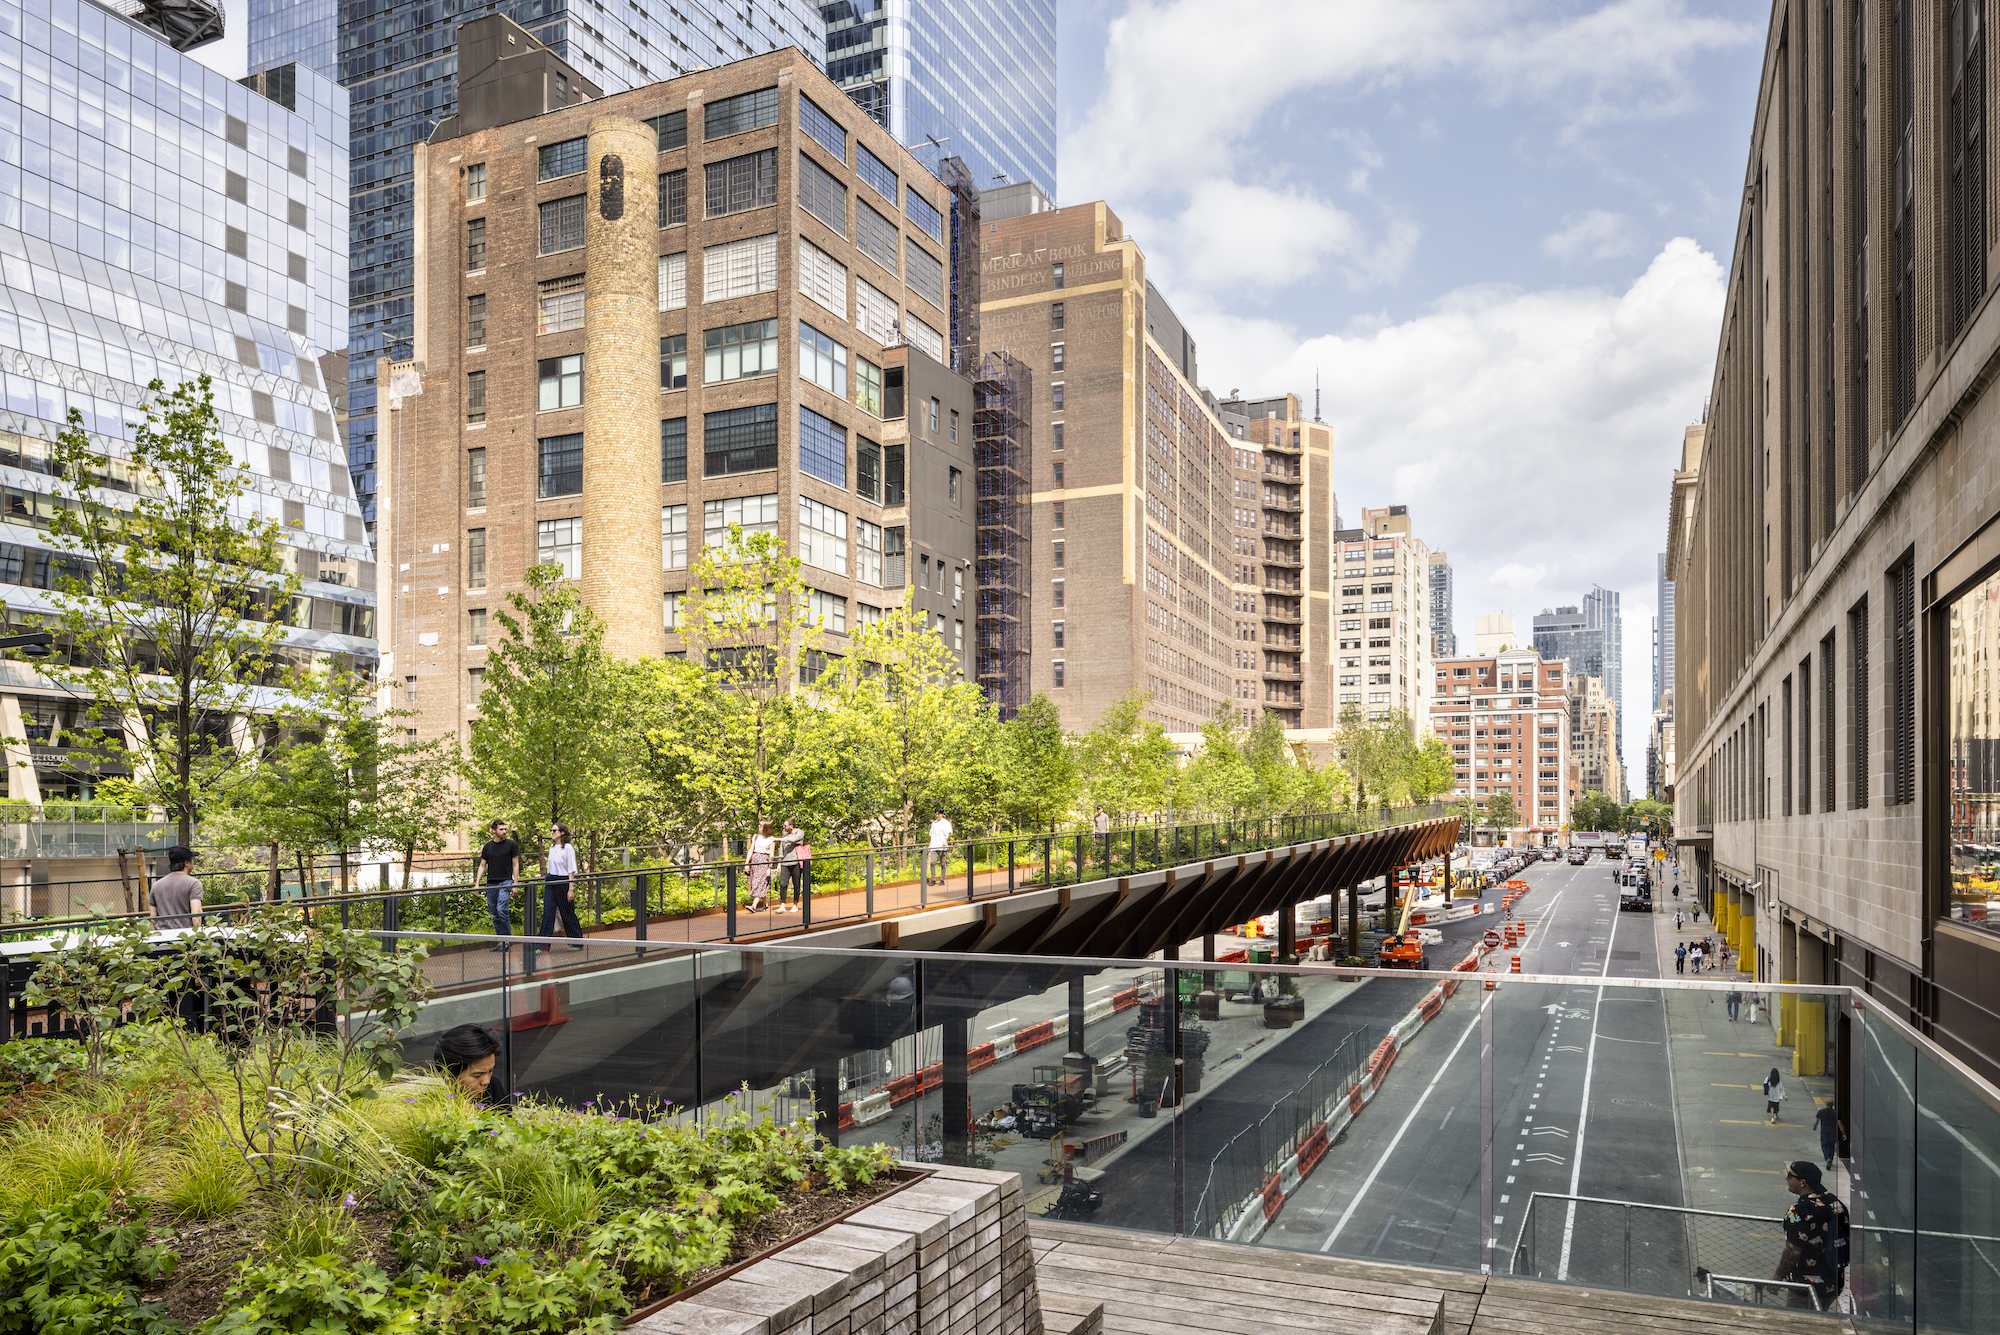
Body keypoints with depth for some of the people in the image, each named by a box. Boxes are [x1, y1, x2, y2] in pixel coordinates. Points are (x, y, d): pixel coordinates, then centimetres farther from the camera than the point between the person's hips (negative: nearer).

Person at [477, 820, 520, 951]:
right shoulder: (487, 846, 11)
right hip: (491, 884, 5)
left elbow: (515, 865, 2)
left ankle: (508, 939, -10)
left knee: (501, 910, -19)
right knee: (494, 914, 7)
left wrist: (515, 884, -5)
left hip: (505, 882, -4)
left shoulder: (511, 845, 1)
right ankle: (501, 942, 14)